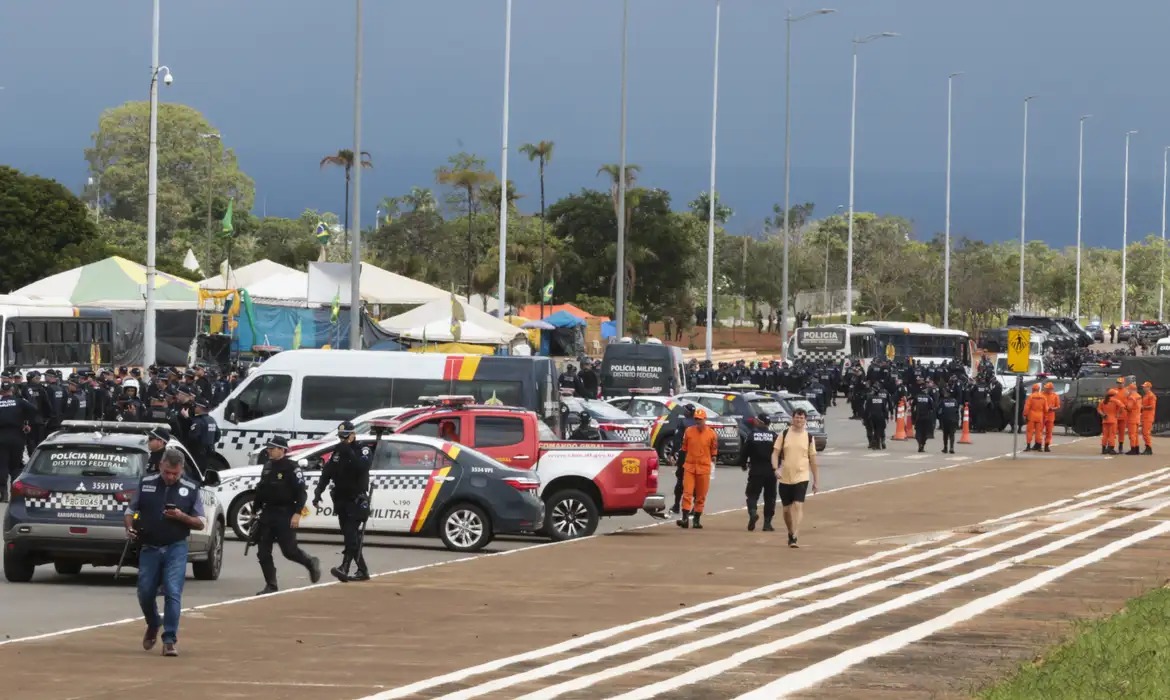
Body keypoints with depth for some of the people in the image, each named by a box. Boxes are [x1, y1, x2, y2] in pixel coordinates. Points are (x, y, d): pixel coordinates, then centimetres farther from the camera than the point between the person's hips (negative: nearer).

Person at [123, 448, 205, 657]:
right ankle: (153, 626, 33)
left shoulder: (191, 489, 1)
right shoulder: (145, 483, 3)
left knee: (173, 593, -11)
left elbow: (201, 523, 4)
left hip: (176, 549, -2)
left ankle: (169, 640, -7)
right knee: (145, 593, 4)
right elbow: (130, 511, 11)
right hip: (149, 548, 2)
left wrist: (182, 517, -15)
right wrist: (130, 528, -10)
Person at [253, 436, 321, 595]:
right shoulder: (267, 467, 13)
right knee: (263, 553, 1)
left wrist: (297, 513, -21)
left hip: (285, 515, -7)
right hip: (267, 514, 7)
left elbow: (302, 492, -14)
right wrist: (255, 509, 17)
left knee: (289, 550, -5)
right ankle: (271, 586, 7)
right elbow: (261, 490, 20)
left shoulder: (291, 468, -10)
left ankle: (311, 563, 24)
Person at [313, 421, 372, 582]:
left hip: (357, 501, -6)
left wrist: (349, 452, -27)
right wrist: (318, 492, -5)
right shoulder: (338, 452, 10)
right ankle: (362, 571, 13)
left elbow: (362, 467, -23)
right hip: (341, 501, 6)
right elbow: (327, 473, 6)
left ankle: (344, 568, -28)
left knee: (351, 535, -16)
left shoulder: (362, 450, -3)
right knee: (350, 536, 7)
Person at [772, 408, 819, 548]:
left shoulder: (809, 437, 4)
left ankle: (795, 537, -20)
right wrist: (776, 469, -17)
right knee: (786, 509, 10)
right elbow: (775, 453, 1)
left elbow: (813, 460, 10)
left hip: (801, 477, -1)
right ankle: (791, 534, 31)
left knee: (798, 506, -15)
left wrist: (816, 480, 11)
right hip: (785, 478, 1)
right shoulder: (784, 435, 2)